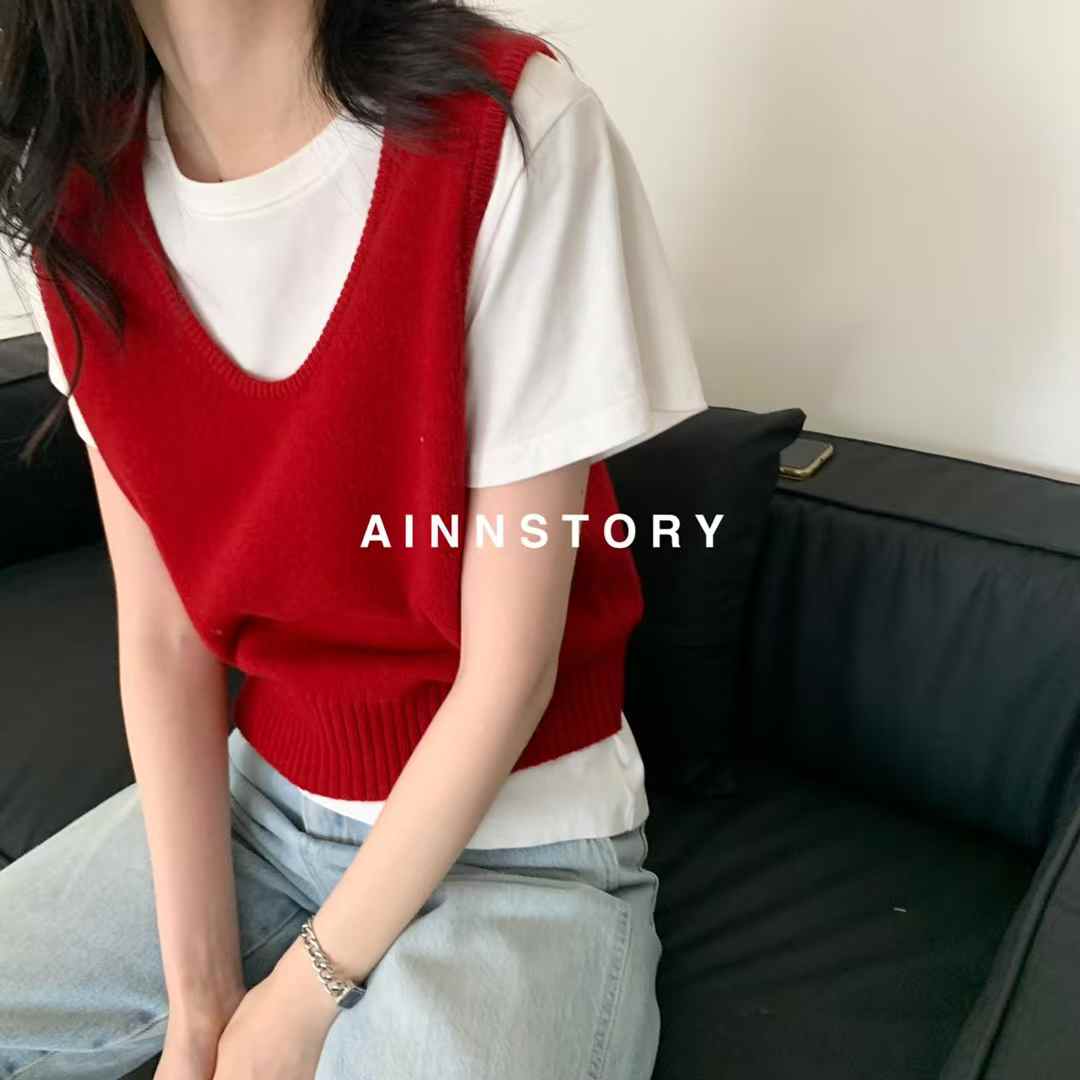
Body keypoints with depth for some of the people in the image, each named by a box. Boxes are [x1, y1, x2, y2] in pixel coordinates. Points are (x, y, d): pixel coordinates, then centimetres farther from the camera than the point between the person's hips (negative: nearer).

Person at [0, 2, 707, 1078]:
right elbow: (161, 632, -5)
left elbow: (509, 663, -19)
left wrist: (305, 993, -11)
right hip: (248, 798, 5)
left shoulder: (514, 126, -22)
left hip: (515, 837, -3)